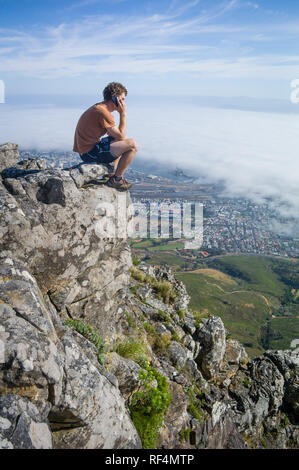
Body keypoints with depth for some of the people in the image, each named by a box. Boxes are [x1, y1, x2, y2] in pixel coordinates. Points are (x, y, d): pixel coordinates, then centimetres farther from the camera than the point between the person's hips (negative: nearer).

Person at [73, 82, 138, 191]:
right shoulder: (103, 112, -19)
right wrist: (123, 114, -10)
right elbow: (121, 136, -17)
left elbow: (113, 134, 20)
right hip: (90, 153, -11)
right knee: (132, 144, -15)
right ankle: (116, 179, -4)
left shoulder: (98, 107, 14)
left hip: (85, 148, 11)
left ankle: (111, 174, 25)